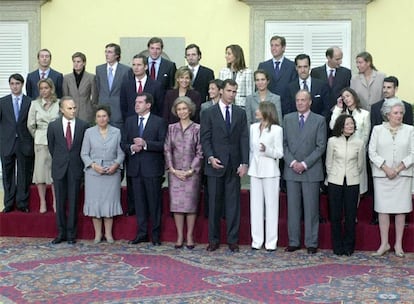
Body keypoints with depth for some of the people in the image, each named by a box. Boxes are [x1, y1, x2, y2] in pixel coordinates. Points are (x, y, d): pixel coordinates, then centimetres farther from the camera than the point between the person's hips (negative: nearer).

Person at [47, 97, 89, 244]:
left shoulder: (83, 125, -2)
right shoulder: (53, 126, 0)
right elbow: (51, 146, 12)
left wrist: (78, 162, 8)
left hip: (75, 168, -1)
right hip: (59, 168, 1)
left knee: (73, 202, 3)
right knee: (60, 202, 7)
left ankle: (71, 234, 11)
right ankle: (61, 233, 16)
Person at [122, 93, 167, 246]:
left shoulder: (159, 122, -2)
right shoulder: (129, 121, 12)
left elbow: (163, 145, -9)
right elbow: (123, 143, 11)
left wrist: (145, 144, -20)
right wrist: (131, 147, -11)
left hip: (152, 168, -4)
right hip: (135, 168, 4)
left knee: (154, 202, 2)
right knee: (139, 202, 9)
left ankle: (156, 235, 13)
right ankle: (142, 233, 18)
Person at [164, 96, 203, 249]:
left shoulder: (197, 129, 0)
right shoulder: (171, 128, 8)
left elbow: (200, 152, -2)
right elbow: (167, 150, 5)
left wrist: (191, 170, -8)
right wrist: (173, 170, -5)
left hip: (192, 172, -2)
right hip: (175, 172, 2)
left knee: (191, 203, 0)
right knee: (176, 204, 1)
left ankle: (190, 236, 9)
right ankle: (180, 236, 9)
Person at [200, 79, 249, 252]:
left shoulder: (240, 113, 8)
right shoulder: (209, 113, 2)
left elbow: (244, 139, 4)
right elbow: (205, 139, -1)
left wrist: (244, 163, -5)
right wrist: (210, 157, -16)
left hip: (234, 165, 2)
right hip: (215, 164, -1)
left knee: (233, 203, 3)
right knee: (214, 203, 4)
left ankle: (232, 240, 10)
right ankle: (213, 239, 13)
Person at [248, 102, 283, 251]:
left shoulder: (277, 129, -6)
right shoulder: (253, 127, 9)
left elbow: (279, 153, -6)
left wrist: (267, 150, -23)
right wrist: (248, 165, 10)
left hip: (270, 171, -4)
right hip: (255, 170, 5)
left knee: (271, 205, 0)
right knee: (256, 205, 5)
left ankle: (271, 241, 5)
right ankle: (257, 240, 11)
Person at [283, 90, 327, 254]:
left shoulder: (319, 120, 1)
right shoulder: (287, 119, 9)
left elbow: (321, 146, -4)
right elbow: (284, 143, 6)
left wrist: (305, 164, -12)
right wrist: (292, 162, -8)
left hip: (311, 171, -2)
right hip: (291, 170, 2)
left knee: (311, 208, 2)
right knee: (293, 207, 6)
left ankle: (311, 243, 8)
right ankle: (293, 242, 13)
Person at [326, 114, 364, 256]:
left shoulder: (359, 143, 0)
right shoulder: (332, 141, -2)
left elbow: (360, 165, 11)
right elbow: (329, 163, 7)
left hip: (352, 183, 1)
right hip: (335, 182, 0)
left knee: (351, 216, 3)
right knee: (335, 215, 4)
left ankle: (348, 247, 17)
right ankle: (337, 246, 16)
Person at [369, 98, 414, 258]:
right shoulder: (378, 129, 6)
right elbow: (372, 152, 0)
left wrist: (398, 168, -9)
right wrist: (386, 168, -10)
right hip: (382, 175, 0)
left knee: (401, 209, 2)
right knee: (383, 209, 0)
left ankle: (398, 244, 10)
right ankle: (384, 244, 8)